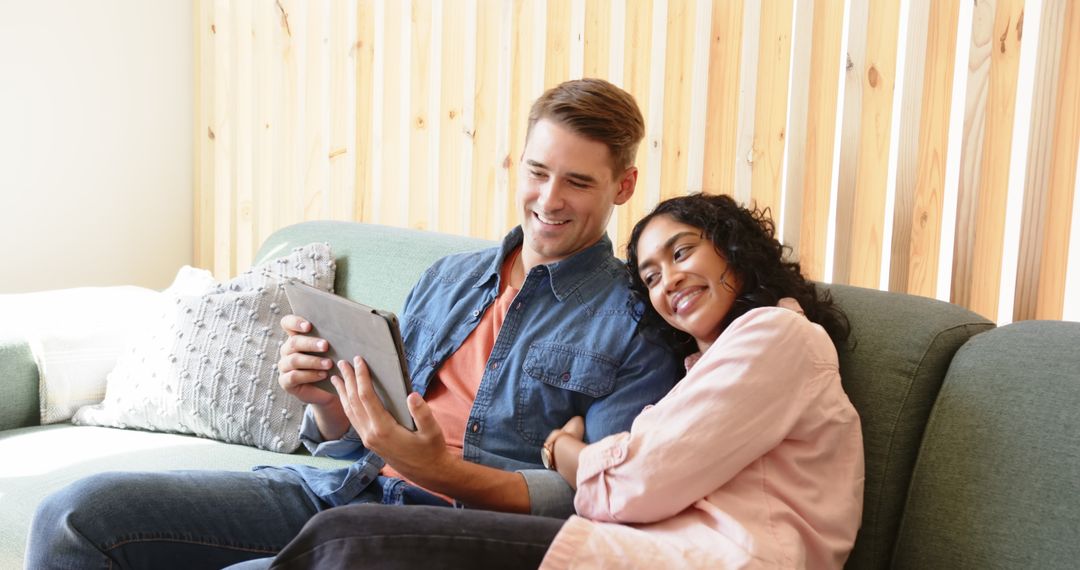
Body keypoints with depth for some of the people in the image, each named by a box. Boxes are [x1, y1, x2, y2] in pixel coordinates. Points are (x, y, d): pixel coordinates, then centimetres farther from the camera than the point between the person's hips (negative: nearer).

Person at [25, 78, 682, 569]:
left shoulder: (637, 325, -1)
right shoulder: (447, 278, 18)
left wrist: (441, 471, -23)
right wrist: (325, 398, -5)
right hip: (348, 484, 6)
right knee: (78, 514, -11)